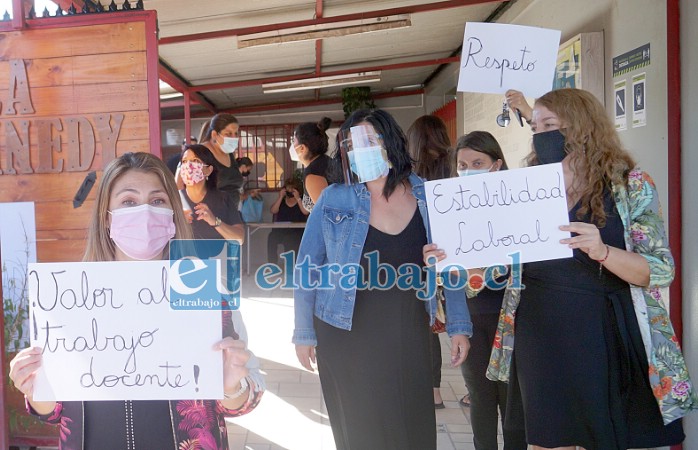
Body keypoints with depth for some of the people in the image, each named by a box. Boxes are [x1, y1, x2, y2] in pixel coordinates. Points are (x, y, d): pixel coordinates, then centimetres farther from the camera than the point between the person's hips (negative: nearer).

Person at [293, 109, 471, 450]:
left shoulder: (427, 197, -2)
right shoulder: (334, 199, -5)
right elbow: (307, 269, -1)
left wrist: (459, 326, 3)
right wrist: (304, 333, -1)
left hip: (408, 336, 1)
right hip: (346, 336, -1)